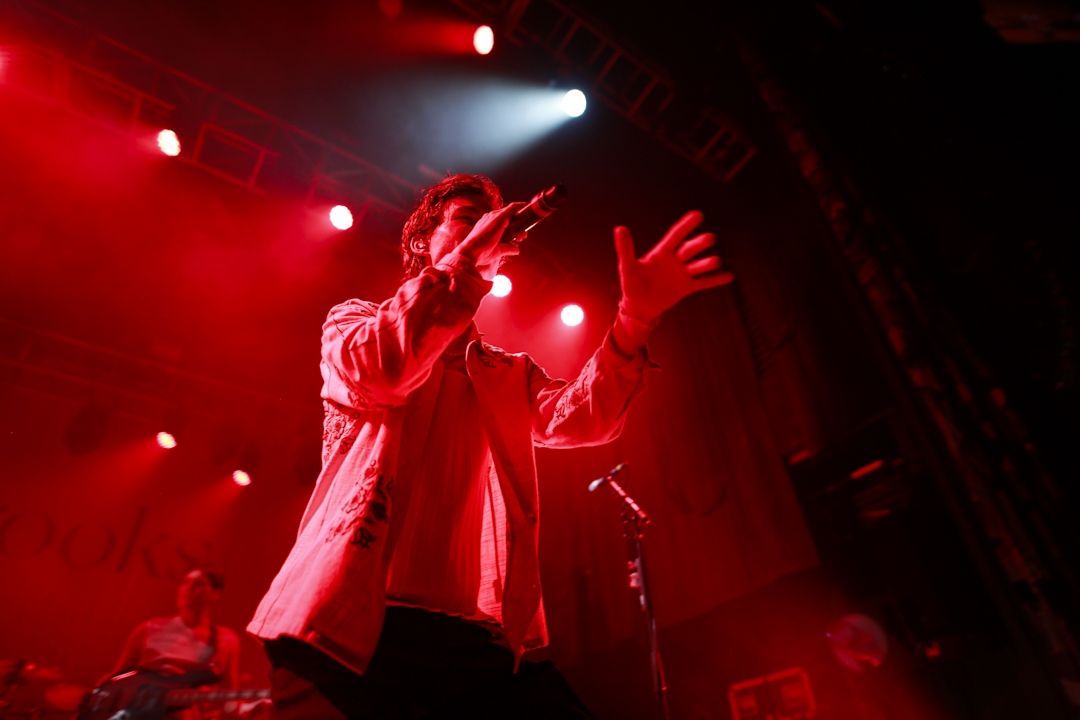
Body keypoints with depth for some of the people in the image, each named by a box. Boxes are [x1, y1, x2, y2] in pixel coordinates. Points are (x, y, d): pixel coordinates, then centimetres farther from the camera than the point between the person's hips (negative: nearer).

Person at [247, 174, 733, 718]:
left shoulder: (511, 373, 20)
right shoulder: (354, 321, 12)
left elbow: (577, 417, -2)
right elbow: (380, 370, -13)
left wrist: (633, 321, -19)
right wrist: (468, 257, -6)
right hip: (358, 624, -2)